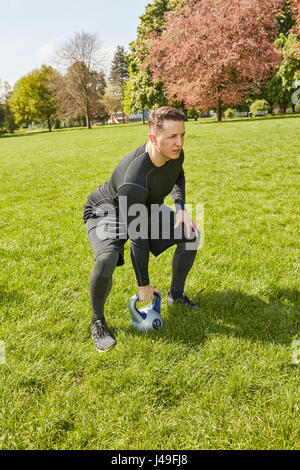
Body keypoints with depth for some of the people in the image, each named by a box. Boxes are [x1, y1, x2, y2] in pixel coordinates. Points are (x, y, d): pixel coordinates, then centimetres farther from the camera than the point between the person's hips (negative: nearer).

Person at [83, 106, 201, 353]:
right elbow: (137, 237, -33)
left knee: (191, 234, -1)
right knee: (106, 259, -36)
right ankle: (97, 322, -8)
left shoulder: (175, 153, -18)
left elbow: (178, 177, 11)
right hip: (107, 211, -7)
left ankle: (176, 294, 20)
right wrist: (144, 285, -23)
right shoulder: (134, 180, -40)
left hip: (145, 207, 8)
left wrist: (180, 208, -7)